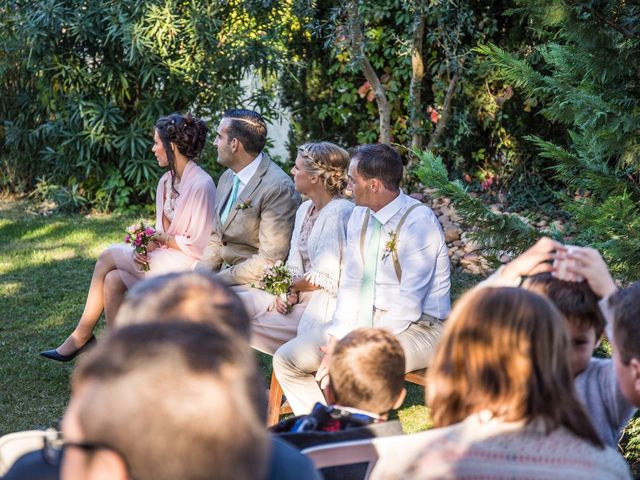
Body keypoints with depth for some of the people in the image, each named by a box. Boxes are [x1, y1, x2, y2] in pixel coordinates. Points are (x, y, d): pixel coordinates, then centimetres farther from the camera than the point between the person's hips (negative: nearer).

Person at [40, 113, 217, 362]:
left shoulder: (201, 185, -16)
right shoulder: (166, 181, 12)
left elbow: (198, 245, -16)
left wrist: (161, 239, -11)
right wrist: (146, 247, -5)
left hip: (187, 264, -8)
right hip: (163, 256, 8)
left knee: (109, 257, -10)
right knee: (113, 280, -14)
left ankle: (81, 336, 3)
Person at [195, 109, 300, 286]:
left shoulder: (278, 188, -18)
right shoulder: (227, 178, 10)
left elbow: (269, 260, -19)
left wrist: (218, 279, -19)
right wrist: (200, 274, 0)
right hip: (225, 274, 8)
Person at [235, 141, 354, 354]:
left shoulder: (340, 212, -16)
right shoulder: (305, 209, 15)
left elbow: (324, 277, -18)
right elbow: (294, 266, 13)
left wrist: (289, 287, -2)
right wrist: (290, 294, -7)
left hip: (323, 303, -9)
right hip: (301, 295, 9)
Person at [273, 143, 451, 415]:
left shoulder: (419, 224, -19)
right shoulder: (360, 215, 6)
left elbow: (408, 307, -22)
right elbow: (350, 282, 8)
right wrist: (338, 337, -8)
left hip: (417, 328, -8)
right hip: (365, 320, 8)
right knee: (286, 360, -3)